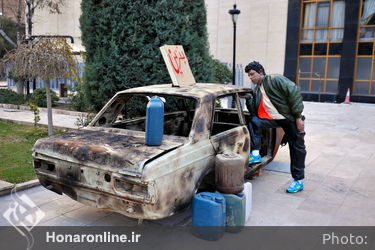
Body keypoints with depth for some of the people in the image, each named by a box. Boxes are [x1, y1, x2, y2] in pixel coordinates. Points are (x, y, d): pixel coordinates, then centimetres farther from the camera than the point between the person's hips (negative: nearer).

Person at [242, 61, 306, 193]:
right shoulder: (256, 91, 10)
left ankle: (298, 180, 16)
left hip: (291, 119, -5)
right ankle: (255, 154, -13)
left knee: (297, 149, 2)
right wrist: (249, 99, -10)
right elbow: (255, 111, 6)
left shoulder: (276, 80, -12)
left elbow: (294, 93, -19)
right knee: (254, 121, -18)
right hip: (273, 119, 5)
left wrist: (298, 117, -20)